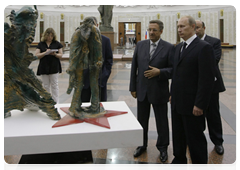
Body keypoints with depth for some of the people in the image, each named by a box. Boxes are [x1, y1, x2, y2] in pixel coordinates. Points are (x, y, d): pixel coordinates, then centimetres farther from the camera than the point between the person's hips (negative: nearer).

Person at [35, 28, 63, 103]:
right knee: (46, 86, 9)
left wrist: (55, 54, -18)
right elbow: (37, 55, -1)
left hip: (54, 67, -1)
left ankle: (55, 102, 8)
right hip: (44, 68, 1)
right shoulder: (41, 44, 6)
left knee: (54, 85, 1)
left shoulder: (57, 44, 5)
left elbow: (60, 55, 3)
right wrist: (45, 53, -17)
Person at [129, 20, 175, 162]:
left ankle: (163, 148, 30)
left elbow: (173, 69, -7)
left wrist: (159, 72, -23)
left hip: (159, 91, -3)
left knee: (162, 121, 11)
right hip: (142, 90, 4)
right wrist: (133, 87, 3)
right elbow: (134, 67, 5)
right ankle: (142, 145, 36)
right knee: (142, 120, 16)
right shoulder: (140, 45, 4)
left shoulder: (169, 48, -7)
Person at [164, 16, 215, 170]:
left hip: (192, 104, -8)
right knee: (178, 136, 19)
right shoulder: (179, 47, 12)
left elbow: (207, 79, -18)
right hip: (177, 102, 8)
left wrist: (200, 105, -19)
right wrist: (173, 94, 15)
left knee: (195, 139, 6)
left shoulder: (204, 47, -14)